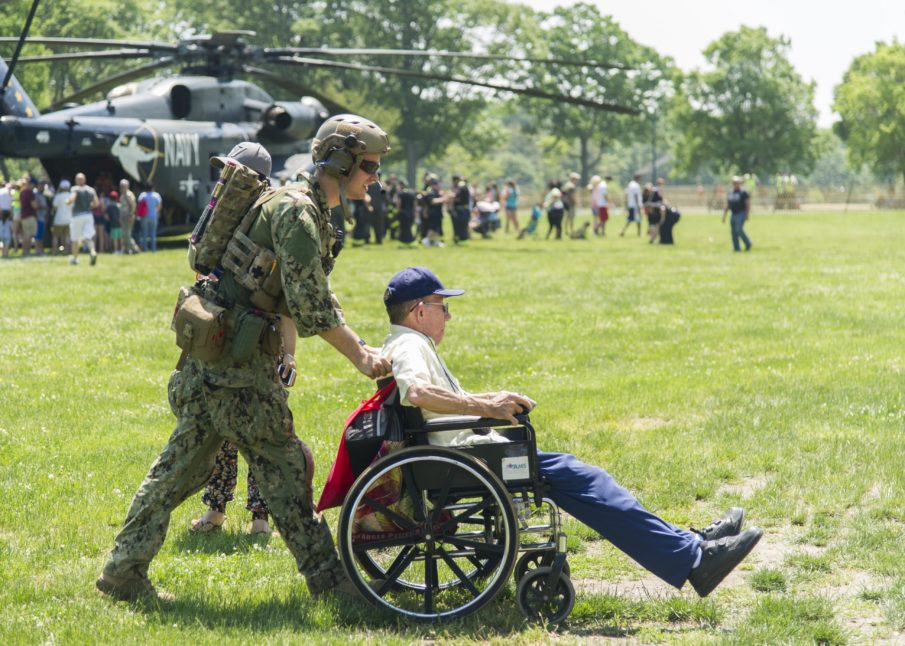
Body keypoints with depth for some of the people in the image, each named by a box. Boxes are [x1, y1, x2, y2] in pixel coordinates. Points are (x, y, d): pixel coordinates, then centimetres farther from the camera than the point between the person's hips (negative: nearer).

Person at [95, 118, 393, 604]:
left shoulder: (313, 213, 18)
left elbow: (318, 300, 23)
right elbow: (310, 306, -19)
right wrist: (360, 358, -11)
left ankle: (123, 570, 13)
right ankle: (324, 573, 8)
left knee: (183, 463, 10)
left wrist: (364, 349, 15)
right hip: (234, 358, -10)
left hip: (211, 353, 10)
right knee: (282, 463, -1)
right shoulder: (295, 209, -14)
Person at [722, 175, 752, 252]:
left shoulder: (743, 192, -6)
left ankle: (748, 243, 2)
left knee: (739, 230, -17)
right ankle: (736, 248, 9)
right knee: (733, 232, 2)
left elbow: (748, 204, -7)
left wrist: (747, 215, -14)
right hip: (734, 214, 7)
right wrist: (724, 216, 15)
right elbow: (727, 206, 18)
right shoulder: (730, 193, 13)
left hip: (741, 213, -7)